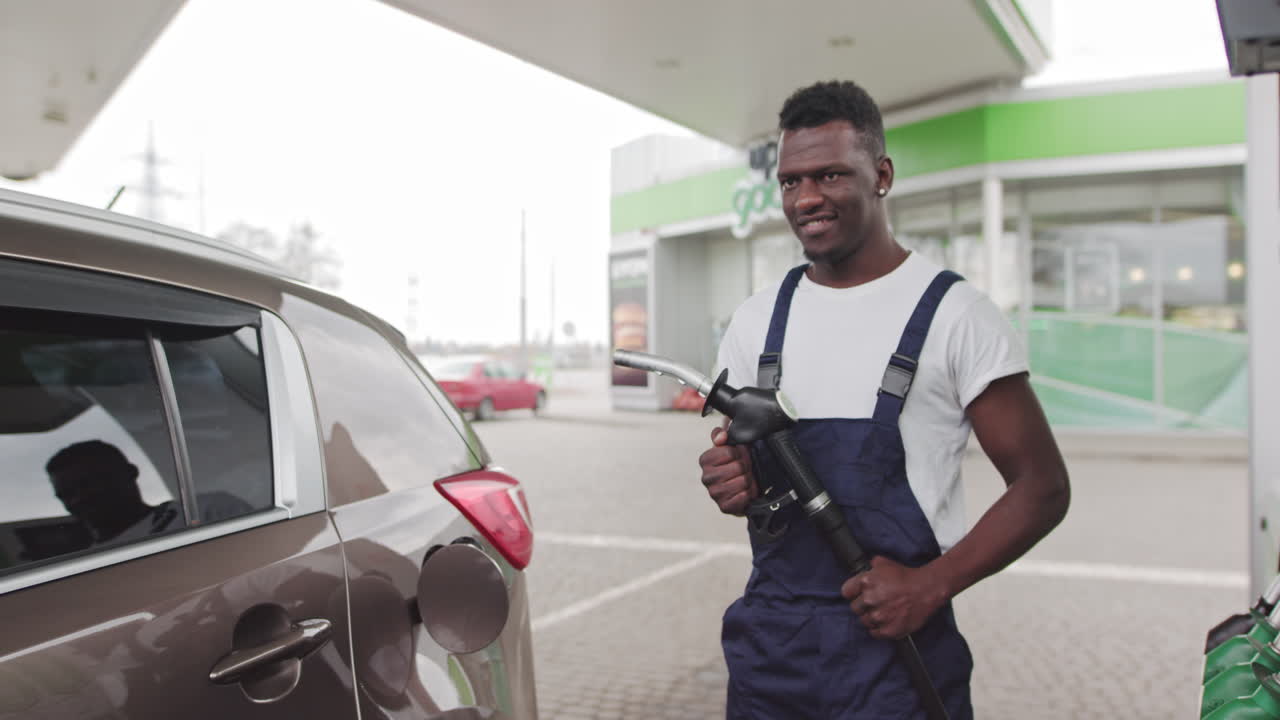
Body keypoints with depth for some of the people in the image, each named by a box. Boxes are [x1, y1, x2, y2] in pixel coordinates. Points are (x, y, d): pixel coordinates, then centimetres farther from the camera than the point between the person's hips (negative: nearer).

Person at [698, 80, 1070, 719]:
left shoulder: (953, 314, -7)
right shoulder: (757, 319, 6)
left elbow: (1041, 488, -6)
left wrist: (930, 586, -16)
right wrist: (735, 486, -10)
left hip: (898, 644, -4)